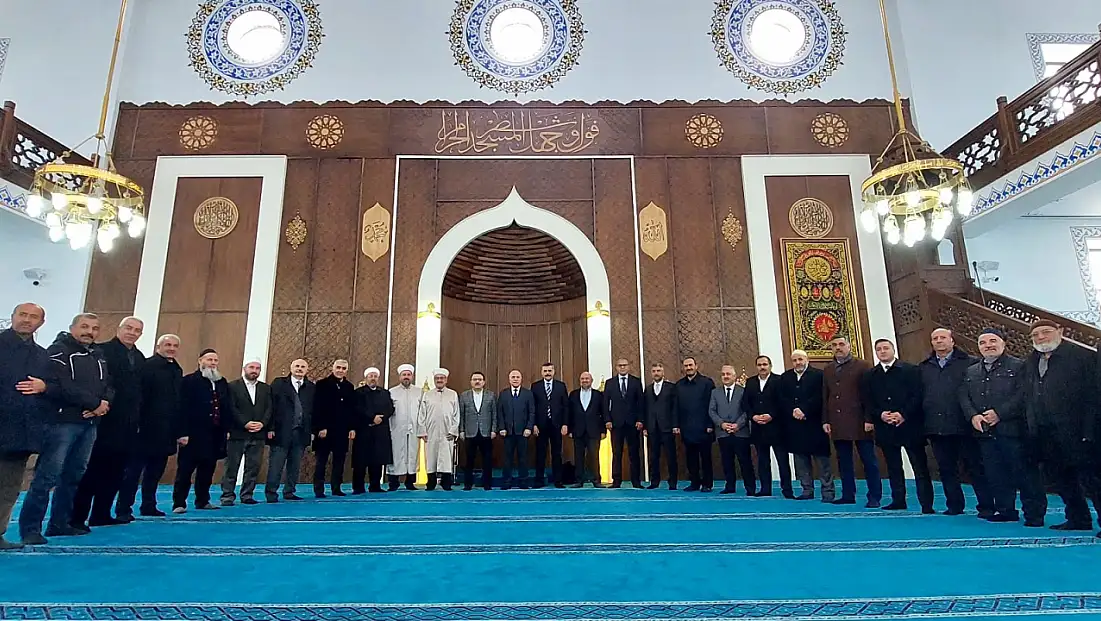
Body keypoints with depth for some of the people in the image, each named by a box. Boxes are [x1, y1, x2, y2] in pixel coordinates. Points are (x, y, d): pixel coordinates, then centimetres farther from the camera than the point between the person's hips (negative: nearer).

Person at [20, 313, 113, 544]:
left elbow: (109, 386, 13)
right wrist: (95, 403, -12)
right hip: (62, 422, -7)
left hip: (89, 424, 7)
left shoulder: (98, 356, 18)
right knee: (48, 475, -9)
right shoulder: (58, 351, -4)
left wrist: (105, 403, -9)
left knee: (74, 475, 11)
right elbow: (62, 387, -17)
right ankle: (30, 527, -2)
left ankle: (59, 523, 19)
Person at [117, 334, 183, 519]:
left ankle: (149, 505, 23)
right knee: (134, 469, 0)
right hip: (147, 428, -7)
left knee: (156, 470, 14)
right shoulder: (148, 366, -7)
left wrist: (180, 429, 13)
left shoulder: (177, 370, 14)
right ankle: (123, 508, 6)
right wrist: (138, 423, -20)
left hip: (167, 431, 7)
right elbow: (138, 395, -15)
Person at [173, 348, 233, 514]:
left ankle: (203, 501, 22)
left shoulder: (223, 383, 14)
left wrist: (227, 428, 5)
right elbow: (183, 408, -11)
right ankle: (179, 503, 8)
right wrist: (183, 433, -17)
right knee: (185, 470, 1)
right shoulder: (189, 381, -4)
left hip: (215, 434, 6)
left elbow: (228, 408, 13)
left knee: (207, 470, 12)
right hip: (194, 433, -6)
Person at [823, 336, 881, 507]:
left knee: (869, 461, 1)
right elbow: (825, 397, 14)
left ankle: (874, 497, 7)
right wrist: (825, 420, 7)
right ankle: (848, 495, 16)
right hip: (837, 424, 5)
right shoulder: (828, 370, 14)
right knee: (844, 461, 9)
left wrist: (869, 419, -11)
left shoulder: (862, 366, 0)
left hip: (859, 422, -4)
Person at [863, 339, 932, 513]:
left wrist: (903, 415, -15)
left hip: (909, 425, -3)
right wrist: (880, 414, -9)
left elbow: (917, 395, -6)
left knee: (920, 466, -1)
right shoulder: (870, 376, 11)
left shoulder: (910, 370, 1)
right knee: (893, 466, 10)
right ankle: (898, 500, 18)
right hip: (885, 427, 4)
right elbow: (868, 402, 8)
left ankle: (926, 504, 1)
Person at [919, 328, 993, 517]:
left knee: (975, 467, 3)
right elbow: (918, 396, 11)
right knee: (946, 469, 11)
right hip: (936, 428, 4)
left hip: (963, 426, -4)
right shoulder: (923, 367, 12)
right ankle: (954, 505, 21)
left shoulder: (970, 363, 0)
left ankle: (986, 506, 12)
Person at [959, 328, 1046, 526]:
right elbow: (963, 397, 11)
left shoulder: (1018, 366, 0)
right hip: (985, 432, 5)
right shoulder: (971, 372, 17)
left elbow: (1022, 395, -11)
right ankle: (1005, 510, 19)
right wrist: (973, 416, -7)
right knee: (996, 475, 9)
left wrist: (999, 413, -17)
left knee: (1025, 472, -1)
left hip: (1012, 429, -5)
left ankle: (1034, 514, 7)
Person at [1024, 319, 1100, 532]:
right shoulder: (1031, 363, 14)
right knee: (1060, 480, 13)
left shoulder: (1082, 356, -5)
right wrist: (1033, 427, 8)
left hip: (1074, 433, -6)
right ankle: (1078, 519, 23)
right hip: (1045, 436, 7)